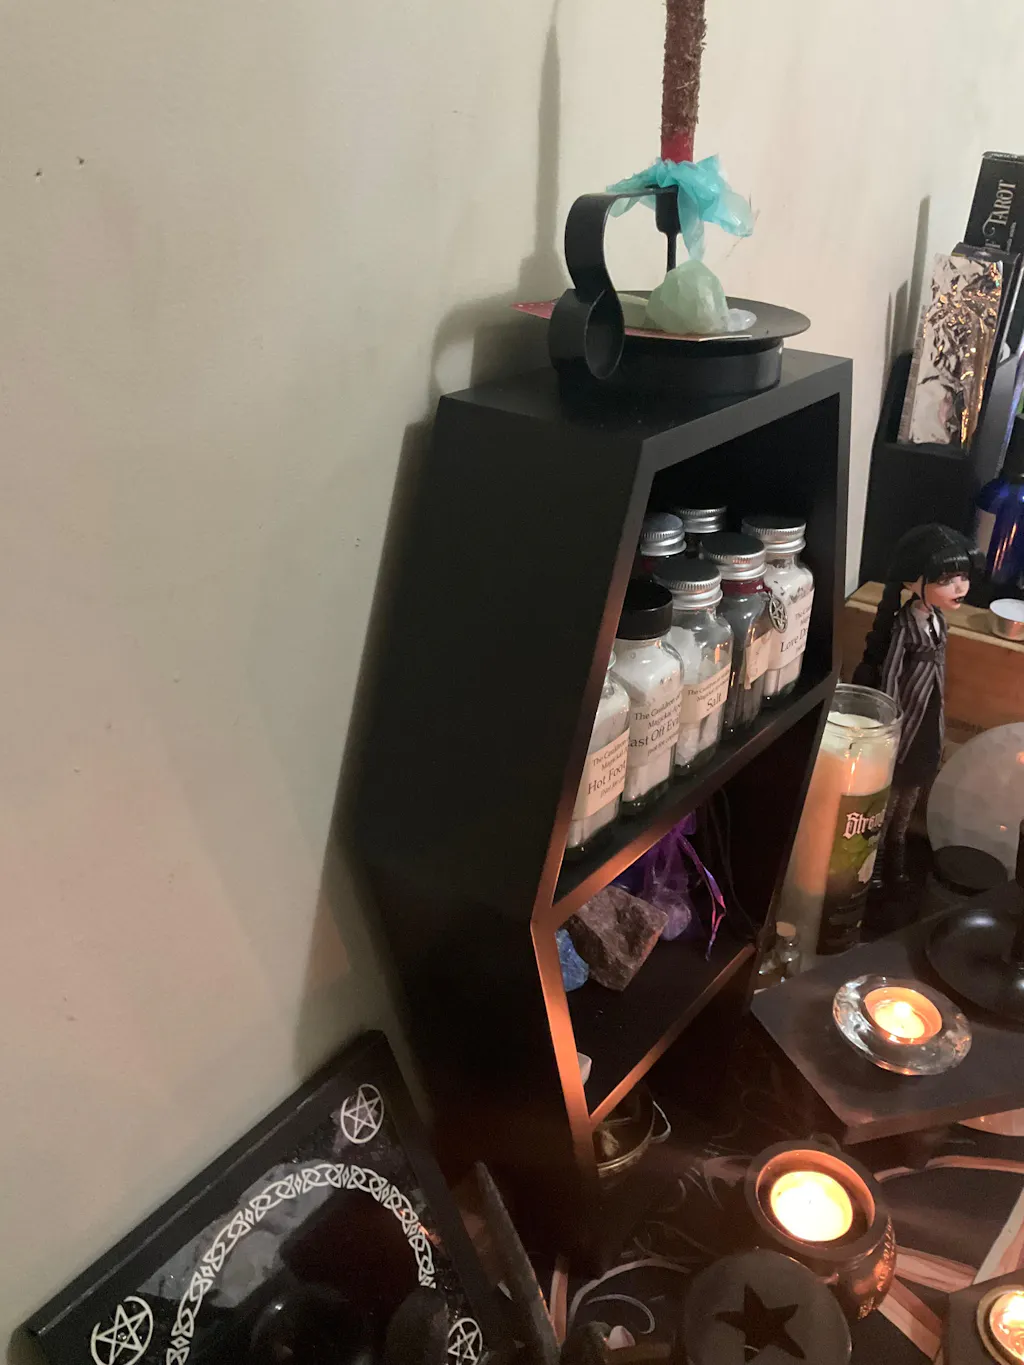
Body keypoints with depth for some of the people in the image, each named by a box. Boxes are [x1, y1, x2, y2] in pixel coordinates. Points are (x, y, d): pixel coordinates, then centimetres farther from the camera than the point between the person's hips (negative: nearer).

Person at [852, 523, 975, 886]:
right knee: (883, 808, 14)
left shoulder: (939, 619, -5)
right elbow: (887, 685, -23)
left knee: (905, 809, 26)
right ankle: (871, 869, 34)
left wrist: (938, 724, 16)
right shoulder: (903, 628, -30)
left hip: (928, 731, 7)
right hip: (902, 730, -7)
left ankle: (896, 868, 45)